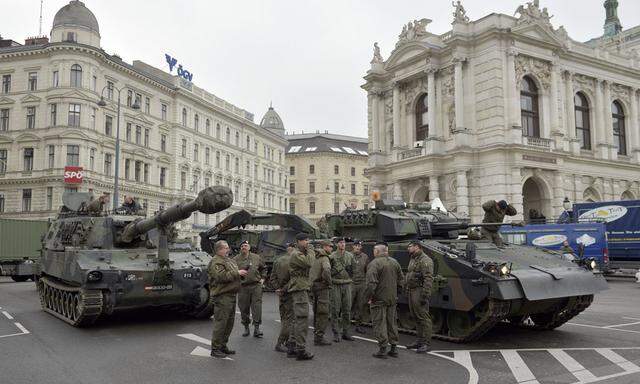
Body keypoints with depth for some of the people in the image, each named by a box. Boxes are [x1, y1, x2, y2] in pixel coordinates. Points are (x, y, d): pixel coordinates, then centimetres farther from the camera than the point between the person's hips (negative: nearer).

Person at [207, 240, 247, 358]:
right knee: (220, 322, -7)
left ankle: (223, 346, 25)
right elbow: (221, 276, -25)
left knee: (229, 322, 15)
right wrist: (237, 273, -21)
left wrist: (240, 272, 7)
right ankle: (215, 349, 2)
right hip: (222, 296, -10)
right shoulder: (216, 262, -12)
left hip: (231, 295, 10)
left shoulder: (228, 260, 19)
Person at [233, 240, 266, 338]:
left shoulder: (256, 257, 9)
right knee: (244, 309, 6)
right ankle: (246, 328, 21)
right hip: (243, 287, 0)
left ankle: (256, 328, 1)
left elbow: (263, 268, 22)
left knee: (257, 307, -5)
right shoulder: (236, 259, 2)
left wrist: (262, 278, 13)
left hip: (256, 286, 1)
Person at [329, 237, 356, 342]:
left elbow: (354, 268, 18)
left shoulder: (350, 255, 10)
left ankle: (345, 332, 17)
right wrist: (336, 270, -14)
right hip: (336, 285, -4)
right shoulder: (332, 256, -3)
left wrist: (350, 270, 3)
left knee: (347, 309, 7)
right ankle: (336, 333, 7)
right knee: (335, 310, -1)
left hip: (347, 284, 4)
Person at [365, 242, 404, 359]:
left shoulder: (374, 264, -15)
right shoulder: (394, 262, 9)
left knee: (379, 324, 1)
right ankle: (394, 348, 20)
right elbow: (400, 280, 14)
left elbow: (371, 283, -22)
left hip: (379, 299, -7)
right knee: (392, 323, 15)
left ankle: (382, 349, 2)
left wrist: (368, 297, -12)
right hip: (392, 299, 7)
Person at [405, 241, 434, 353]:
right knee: (416, 318, 14)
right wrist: (407, 290, 22)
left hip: (419, 292, -10)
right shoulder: (412, 260, 18)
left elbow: (428, 279, -20)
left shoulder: (425, 260, -13)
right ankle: (419, 341, 23)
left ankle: (426, 344, -2)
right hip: (411, 291, 10)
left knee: (423, 318, -6)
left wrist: (425, 294, -24)